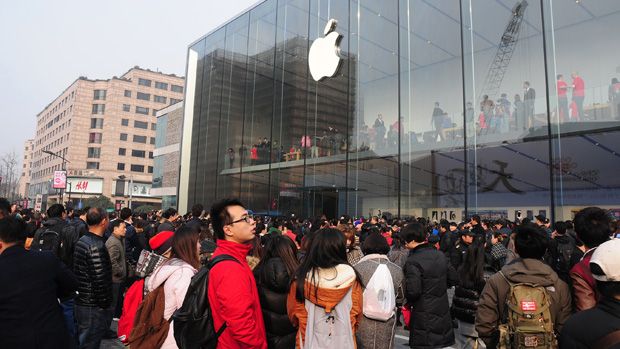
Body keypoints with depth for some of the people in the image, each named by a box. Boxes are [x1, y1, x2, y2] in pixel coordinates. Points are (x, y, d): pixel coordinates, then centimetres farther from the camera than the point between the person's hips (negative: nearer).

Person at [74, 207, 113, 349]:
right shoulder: (97, 246, -23)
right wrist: (105, 304, -14)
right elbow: (100, 280, -24)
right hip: (94, 306, -9)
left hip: (81, 301, 9)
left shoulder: (81, 241, 7)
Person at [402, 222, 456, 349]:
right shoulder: (440, 255, 2)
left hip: (424, 317, -7)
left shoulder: (413, 261, -20)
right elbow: (452, 279, 10)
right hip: (443, 313, 7)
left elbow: (413, 291, -25)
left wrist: (408, 300, -5)